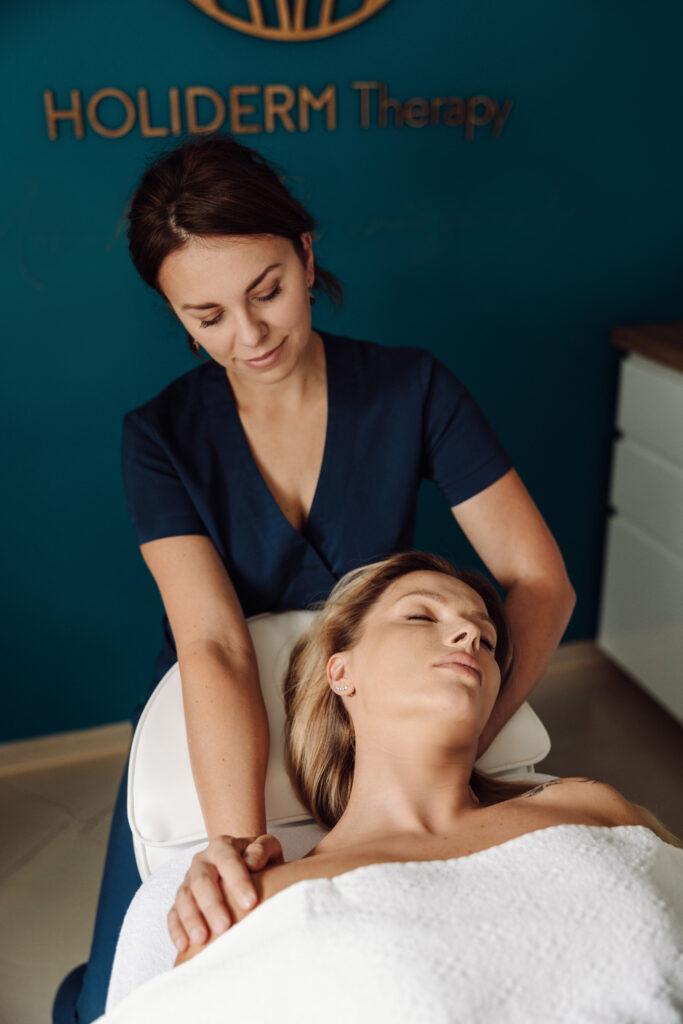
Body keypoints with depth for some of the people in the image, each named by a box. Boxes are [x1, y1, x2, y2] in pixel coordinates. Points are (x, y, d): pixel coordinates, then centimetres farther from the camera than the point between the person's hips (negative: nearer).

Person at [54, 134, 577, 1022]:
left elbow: (541, 581, -16)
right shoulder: (162, 436, -14)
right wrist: (236, 834, -42)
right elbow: (213, 647, -26)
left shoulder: (413, 390, -13)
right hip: (220, 742, 0)